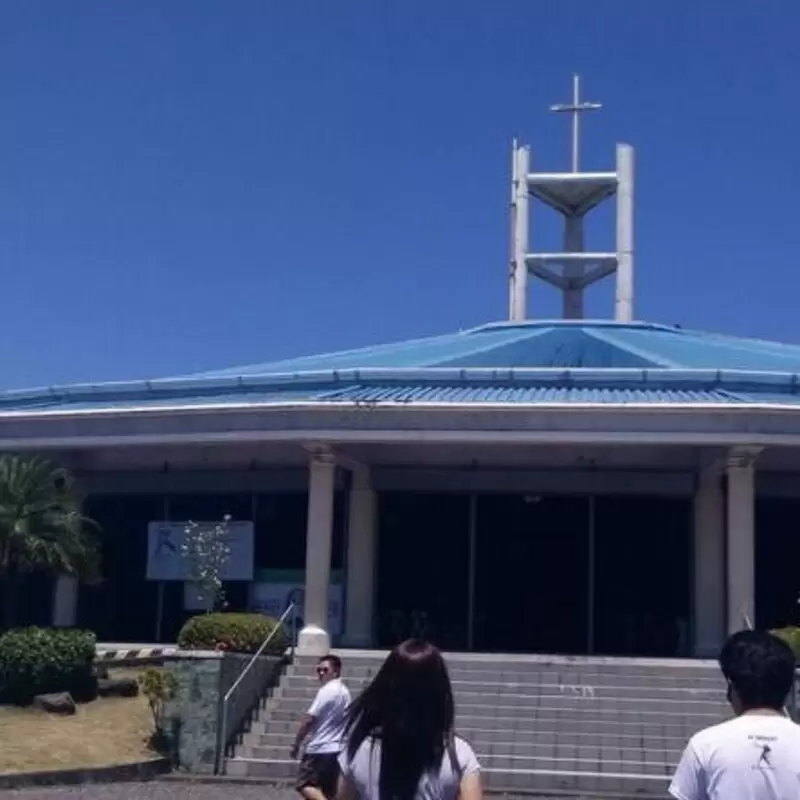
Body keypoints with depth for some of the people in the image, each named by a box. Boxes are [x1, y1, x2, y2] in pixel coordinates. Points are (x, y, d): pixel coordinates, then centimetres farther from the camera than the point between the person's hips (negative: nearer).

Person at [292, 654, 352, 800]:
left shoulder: (327, 690, -13)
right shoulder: (344, 692, 14)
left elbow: (309, 720, -15)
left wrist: (296, 744, -6)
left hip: (319, 748, -9)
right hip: (336, 748, 9)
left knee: (305, 785, -10)